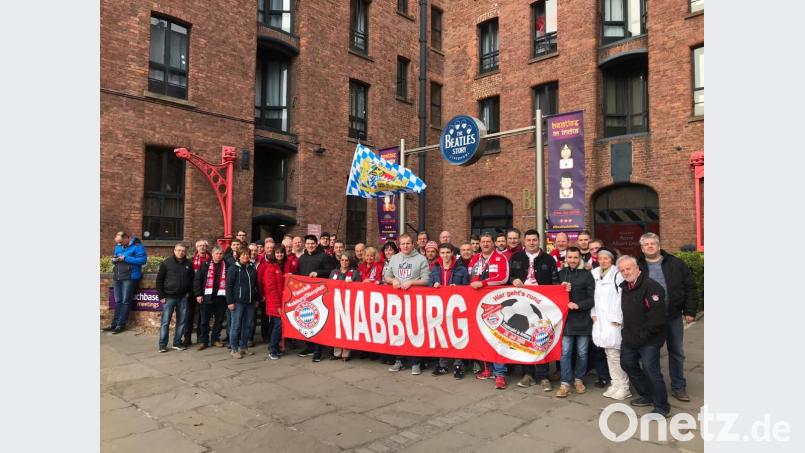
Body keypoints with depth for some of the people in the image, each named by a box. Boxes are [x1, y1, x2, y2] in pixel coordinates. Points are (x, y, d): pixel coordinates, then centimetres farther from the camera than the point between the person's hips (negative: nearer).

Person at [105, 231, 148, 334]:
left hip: (130, 277, -7)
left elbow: (143, 260, -17)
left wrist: (125, 258, -20)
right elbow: (115, 258, 23)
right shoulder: (118, 246, 14)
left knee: (125, 301, -3)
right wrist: (114, 260, -2)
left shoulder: (137, 246, -9)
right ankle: (115, 323, 17)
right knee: (118, 301, 11)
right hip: (117, 277, 7)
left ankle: (121, 324, 2)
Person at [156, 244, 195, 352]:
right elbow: (159, 280, -2)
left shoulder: (189, 264, 5)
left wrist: (190, 293, 4)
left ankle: (177, 343, 18)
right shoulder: (167, 262, -2)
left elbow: (192, 280, 14)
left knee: (181, 322, 7)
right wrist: (161, 296, -6)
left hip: (183, 298, 3)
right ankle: (162, 345, 8)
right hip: (169, 297, -3)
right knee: (165, 321, 0)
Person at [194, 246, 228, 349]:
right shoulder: (205, 265, 4)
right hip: (207, 297, -1)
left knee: (219, 320, 10)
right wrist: (198, 294, -5)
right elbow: (197, 280, 2)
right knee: (204, 321, 5)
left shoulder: (226, 266, 4)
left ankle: (216, 339, 23)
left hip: (221, 298, 1)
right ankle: (203, 341, 15)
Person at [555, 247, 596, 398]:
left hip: (583, 320, -1)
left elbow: (592, 298, -4)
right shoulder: (561, 274, 6)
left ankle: (579, 379, 26)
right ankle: (565, 383, 6)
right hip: (566, 319, 1)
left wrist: (578, 305, -17)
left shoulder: (587, 275, -1)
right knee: (565, 352, 0)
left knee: (582, 353, 9)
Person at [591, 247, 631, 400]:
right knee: (608, 353, 11)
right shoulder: (594, 274, 11)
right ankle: (615, 383, 20)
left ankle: (624, 387, 5)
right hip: (600, 319, 7)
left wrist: (616, 319, -14)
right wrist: (593, 313, 9)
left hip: (613, 320, -7)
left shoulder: (617, 274, -10)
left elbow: (620, 298, -13)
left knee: (615, 354, -6)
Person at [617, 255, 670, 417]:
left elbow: (658, 315, -24)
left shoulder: (651, 286, -19)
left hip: (649, 339, -9)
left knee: (650, 369, -10)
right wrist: (625, 330, 13)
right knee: (627, 364, 17)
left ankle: (661, 405, 9)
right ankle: (647, 396, 35)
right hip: (630, 337, 9)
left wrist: (644, 335, -19)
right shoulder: (624, 287, 9)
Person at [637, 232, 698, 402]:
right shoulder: (637, 267, 0)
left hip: (673, 316, 1)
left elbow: (690, 287, 1)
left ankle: (678, 388, 26)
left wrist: (690, 311, -4)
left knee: (676, 352, 11)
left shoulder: (675, 264, 0)